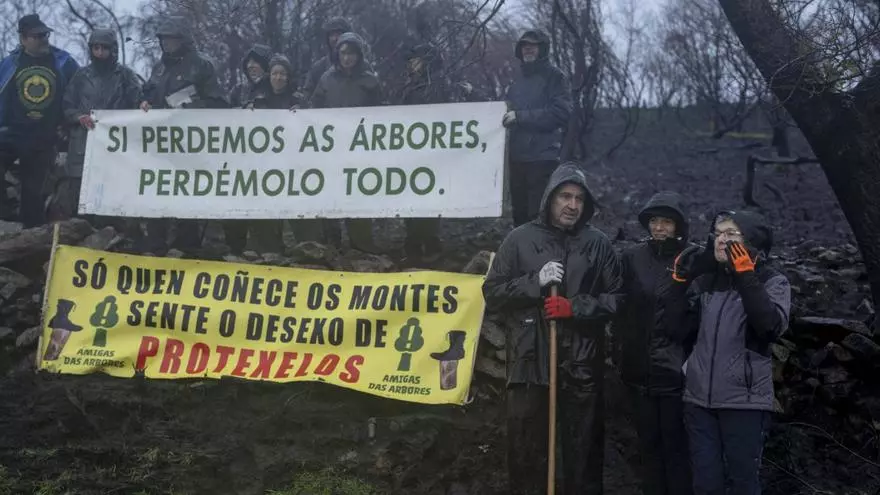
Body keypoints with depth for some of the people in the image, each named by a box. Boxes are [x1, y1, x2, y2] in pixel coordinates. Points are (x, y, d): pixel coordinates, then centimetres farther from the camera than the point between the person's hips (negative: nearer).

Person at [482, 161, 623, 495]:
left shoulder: (598, 243, 5)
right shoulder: (520, 239, 4)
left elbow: (616, 298, 6)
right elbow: (492, 293, 3)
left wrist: (576, 307, -10)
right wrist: (535, 282, -11)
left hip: (582, 363, 1)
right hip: (530, 361, 0)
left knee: (584, 451, 10)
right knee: (526, 451, 6)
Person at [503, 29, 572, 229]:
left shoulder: (554, 77, -1)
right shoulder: (518, 79, 20)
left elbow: (561, 113, -14)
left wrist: (520, 116, -17)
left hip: (543, 157, -7)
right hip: (518, 157, 7)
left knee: (539, 214, -9)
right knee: (520, 211, 11)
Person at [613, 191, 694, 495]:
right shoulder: (632, 258, 5)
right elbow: (620, 308, 10)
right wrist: (623, 346, 7)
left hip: (676, 370, -4)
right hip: (640, 369, 4)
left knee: (676, 446, 3)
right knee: (648, 443, 14)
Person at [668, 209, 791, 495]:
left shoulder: (772, 282, -1)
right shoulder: (704, 283, 11)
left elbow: (772, 326, -19)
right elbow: (679, 332, 7)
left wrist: (745, 277, -22)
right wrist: (680, 285, 0)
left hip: (744, 402, -4)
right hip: (699, 400, 4)